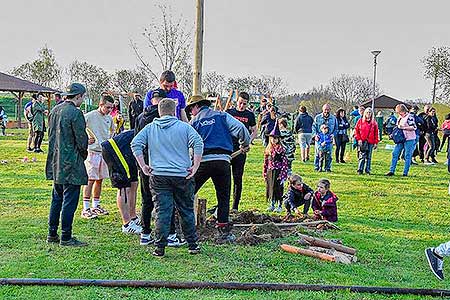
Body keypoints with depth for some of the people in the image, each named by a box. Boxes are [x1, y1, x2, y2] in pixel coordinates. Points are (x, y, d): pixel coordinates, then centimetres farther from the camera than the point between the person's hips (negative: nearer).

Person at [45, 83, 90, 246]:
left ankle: (52, 234, 24)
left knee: (57, 198, 17)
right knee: (70, 201, -1)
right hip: (71, 164, -8)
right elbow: (82, 140, -15)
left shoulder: (55, 110, 9)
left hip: (55, 163, 9)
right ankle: (66, 237, 6)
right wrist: (84, 153, 7)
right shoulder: (75, 113, -16)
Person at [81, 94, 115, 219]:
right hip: (92, 151, -7)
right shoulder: (90, 116, -11)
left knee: (100, 179, 11)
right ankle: (85, 209, -3)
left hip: (105, 152, 7)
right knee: (90, 180, -7)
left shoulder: (109, 118, 10)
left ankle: (96, 206, 21)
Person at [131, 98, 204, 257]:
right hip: (183, 175, -1)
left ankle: (160, 247, 2)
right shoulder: (184, 127, 2)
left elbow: (135, 144, 1)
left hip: (159, 176, 1)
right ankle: (193, 245, 19)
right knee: (186, 211, 11)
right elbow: (198, 143, -10)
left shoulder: (150, 128, 8)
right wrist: (195, 166, -7)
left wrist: (143, 166, 3)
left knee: (162, 212, 3)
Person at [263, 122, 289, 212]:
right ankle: (271, 205, 22)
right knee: (269, 188, 10)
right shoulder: (268, 149, 10)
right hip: (270, 172, 6)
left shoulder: (281, 149, -8)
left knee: (278, 188, -2)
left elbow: (285, 163, -10)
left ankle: (280, 206, 9)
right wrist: (264, 173, 11)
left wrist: (283, 175, -15)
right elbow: (265, 162, 14)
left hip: (278, 172, -6)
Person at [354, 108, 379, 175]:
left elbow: (376, 133, 7)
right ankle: (360, 170, -1)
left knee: (368, 157, 6)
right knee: (362, 156, -6)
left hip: (370, 142, 2)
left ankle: (367, 170, 13)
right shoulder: (360, 121, 4)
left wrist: (376, 143, 1)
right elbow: (356, 131, 4)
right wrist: (358, 139, -6)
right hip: (362, 142, -2)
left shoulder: (374, 123, 7)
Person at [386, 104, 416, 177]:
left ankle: (405, 173, 4)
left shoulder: (409, 117, -9)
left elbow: (413, 127, -15)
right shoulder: (399, 118, 15)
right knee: (395, 153, 3)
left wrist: (403, 127, -19)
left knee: (407, 156, -2)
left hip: (409, 139, -8)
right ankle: (392, 171, 7)